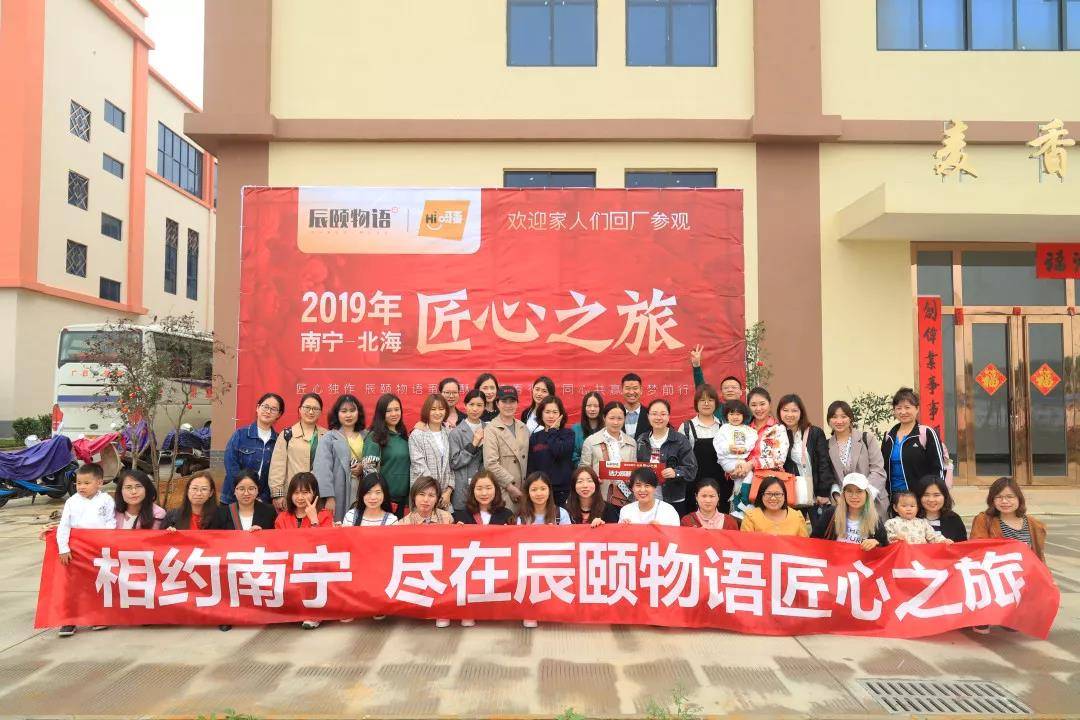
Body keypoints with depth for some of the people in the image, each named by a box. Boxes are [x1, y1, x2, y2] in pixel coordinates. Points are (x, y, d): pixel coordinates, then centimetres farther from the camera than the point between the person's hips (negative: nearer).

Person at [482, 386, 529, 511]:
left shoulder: (523, 428, 13)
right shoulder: (491, 429, -6)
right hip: (502, 492, -5)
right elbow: (491, 463, -14)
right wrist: (511, 487, -13)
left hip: (522, 491, 5)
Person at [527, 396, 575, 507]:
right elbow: (530, 466, 11)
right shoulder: (535, 437, 10)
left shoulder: (568, 434, 3)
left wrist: (553, 431, -3)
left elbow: (559, 452, -16)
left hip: (563, 491, -2)